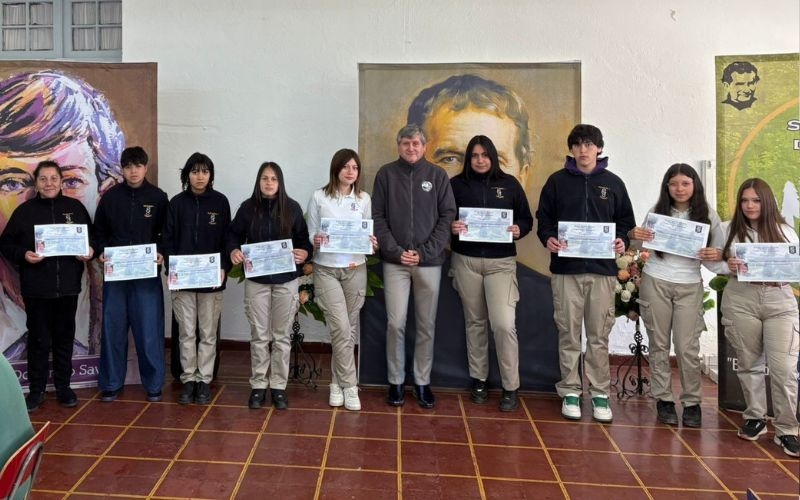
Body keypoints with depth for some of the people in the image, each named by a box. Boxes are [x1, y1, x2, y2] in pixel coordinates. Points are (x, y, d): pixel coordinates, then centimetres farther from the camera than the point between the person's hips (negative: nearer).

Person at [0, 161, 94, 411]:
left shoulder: (75, 207, 5)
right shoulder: (25, 210, 2)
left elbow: (92, 236, 12)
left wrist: (90, 251, -7)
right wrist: (23, 255, -14)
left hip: (68, 286, 1)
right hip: (36, 287, -1)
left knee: (65, 337, 11)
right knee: (38, 339, 6)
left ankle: (63, 386, 23)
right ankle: (36, 389, 18)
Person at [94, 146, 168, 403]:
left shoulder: (158, 197, 1)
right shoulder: (110, 196, 5)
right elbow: (99, 231, 12)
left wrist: (161, 254, -13)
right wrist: (101, 252, -5)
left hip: (147, 273, -2)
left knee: (149, 329, 0)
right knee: (113, 328, 6)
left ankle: (153, 384, 12)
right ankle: (111, 383, 19)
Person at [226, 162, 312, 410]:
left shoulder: (292, 208, -1)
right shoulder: (248, 207, 0)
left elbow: (303, 238, 3)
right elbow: (233, 234, 6)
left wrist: (304, 253, -18)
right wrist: (233, 251, -14)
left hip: (286, 280, 0)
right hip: (256, 280, 0)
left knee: (282, 336, 7)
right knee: (259, 336, 7)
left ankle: (279, 386, 18)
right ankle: (258, 385, 19)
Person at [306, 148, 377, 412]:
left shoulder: (364, 199, 5)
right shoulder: (319, 197, -1)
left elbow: (369, 234, 9)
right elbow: (310, 235, 2)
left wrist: (372, 243, -13)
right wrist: (315, 241, -20)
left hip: (355, 269, 3)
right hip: (326, 270, -3)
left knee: (349, 329, 8)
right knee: (341, 329, -9)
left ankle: (337, 382, 23)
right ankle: (349, 386, 4)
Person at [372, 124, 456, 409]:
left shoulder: (437, 176, 5)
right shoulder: (386, 174, 5)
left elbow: (447, 217, 1)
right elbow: (378, 217, 2)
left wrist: (424, 252, -8)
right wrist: (396, 251, -10)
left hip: (429, 261, 1)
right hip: (395, 261, 0)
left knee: (427, 325, 6)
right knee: (395, 323, -1)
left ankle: (423, 382, 19)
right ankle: (396, 381, 13)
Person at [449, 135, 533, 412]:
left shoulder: (509, 184, 5)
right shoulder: (456, 184, 4)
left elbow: (527, 219, 9)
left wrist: (519, 230, -12)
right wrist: (451, 227, -15)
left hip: (501, 262, -1)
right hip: (466, 261, 1)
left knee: (504, 324, -10)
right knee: (475, 322, 10)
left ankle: (511, 387, 3)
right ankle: (479, 380, 23)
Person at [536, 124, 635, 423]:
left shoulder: (613, 183, 9)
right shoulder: (557, 181, 7)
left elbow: (625, 221, 13)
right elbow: (544, 218, 8)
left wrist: (622, 241, -7)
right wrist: (547, 238, -11)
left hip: (602, 269, 1)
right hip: (566, 268, 0)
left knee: (599, 335, 5)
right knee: (568, 333, 4)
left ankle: (600, 393, 15)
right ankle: (570, 392, 15)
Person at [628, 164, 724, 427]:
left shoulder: (707, 215, 2)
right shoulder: (657, 212, 3)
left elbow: (718, 252, 6)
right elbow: (643, 246, 9)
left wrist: (716, 255, -17)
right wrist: (634, 235, -14)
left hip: (689, 286, -1)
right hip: (655, 281, 1)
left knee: (687, 347, -1)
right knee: (659, 345, 6)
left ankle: (692, 402, 13)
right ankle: (663, 399, 16)